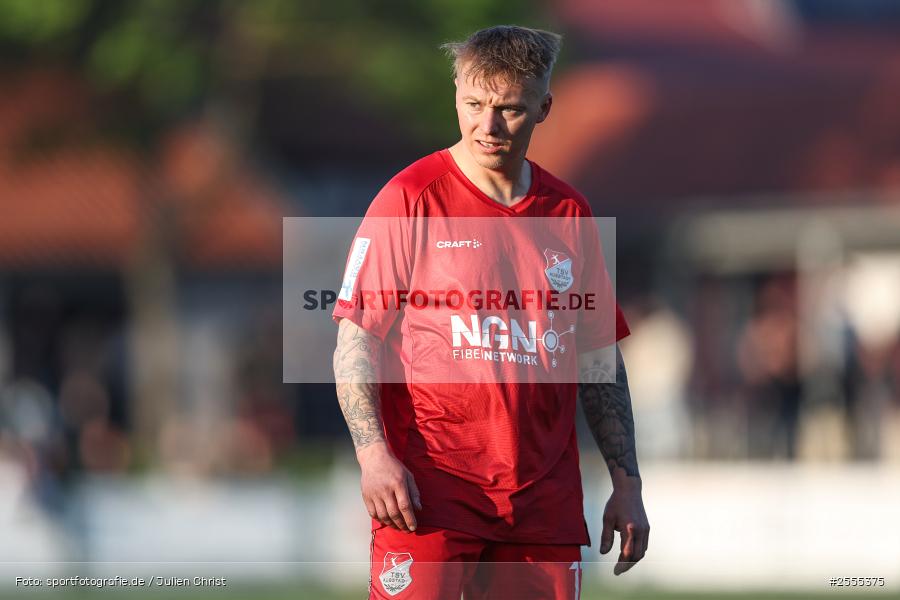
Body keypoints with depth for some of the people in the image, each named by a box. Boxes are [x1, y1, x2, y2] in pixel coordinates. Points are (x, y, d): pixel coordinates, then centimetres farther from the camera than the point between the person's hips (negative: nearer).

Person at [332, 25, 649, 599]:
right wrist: (374, 455, -16)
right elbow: (356, 340, -3)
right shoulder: (412, 199, -1)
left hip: (544, 503, 4)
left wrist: (627, 483, 12)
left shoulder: (569, 212, 11)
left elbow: (598, 360, 17)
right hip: (427, 489, -4)